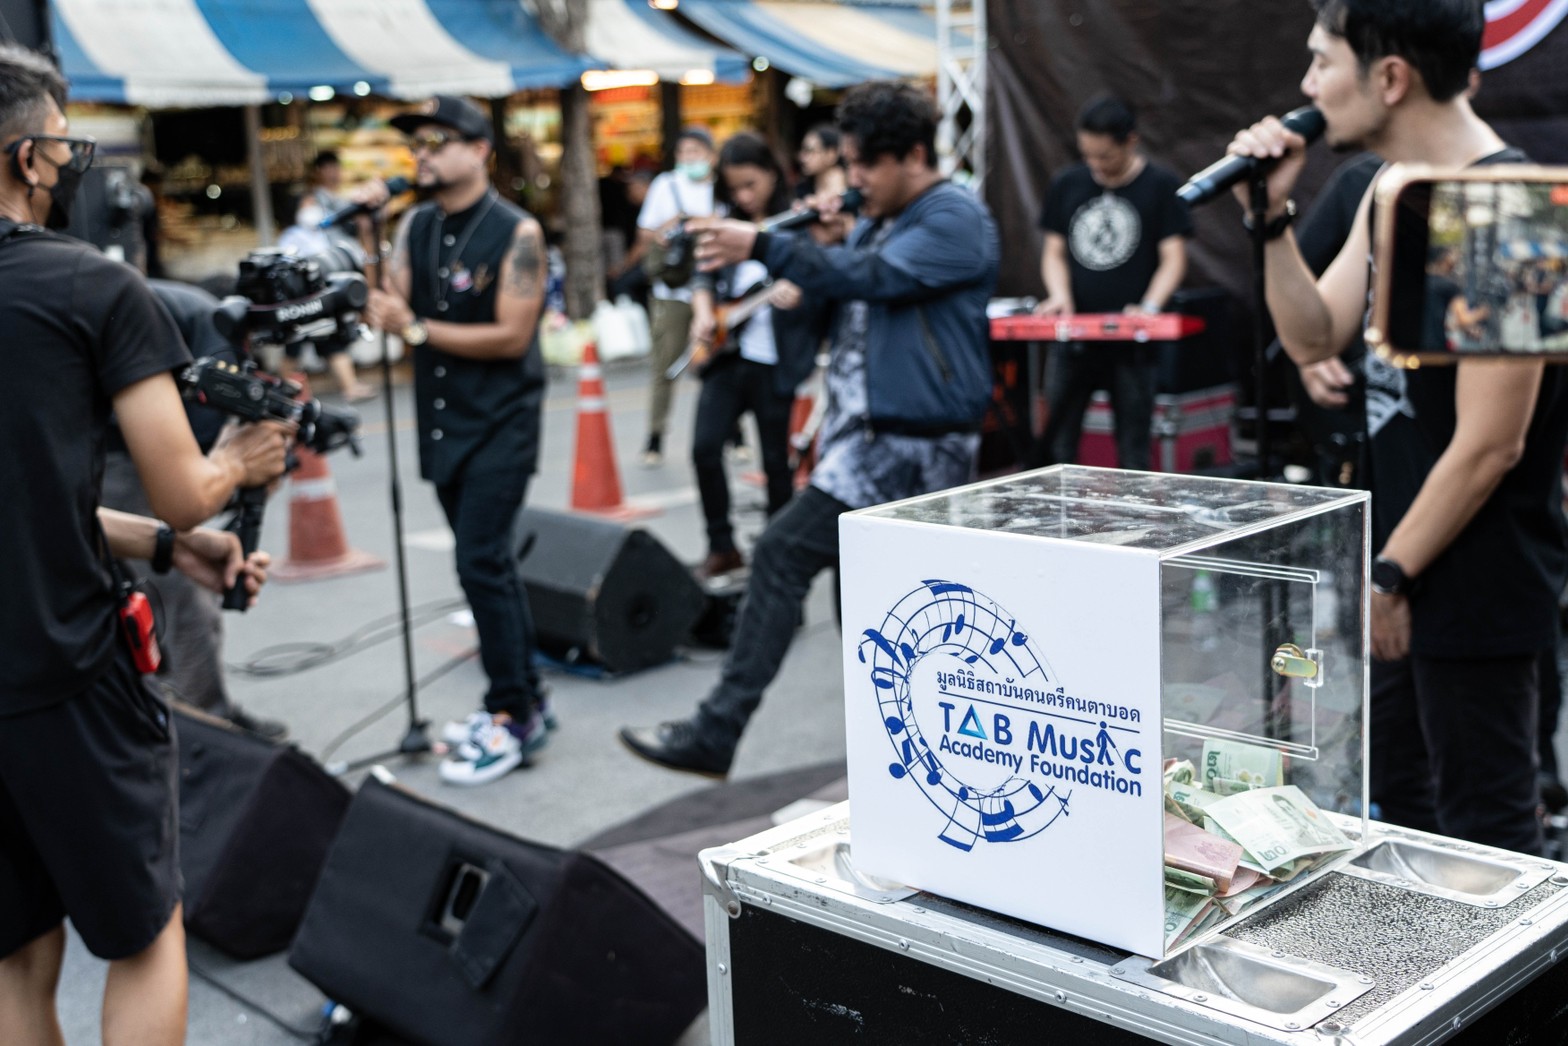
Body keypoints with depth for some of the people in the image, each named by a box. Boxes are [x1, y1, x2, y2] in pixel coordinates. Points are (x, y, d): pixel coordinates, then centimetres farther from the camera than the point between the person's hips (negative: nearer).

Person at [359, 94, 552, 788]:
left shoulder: (516, 233, -10)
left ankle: (511, 721, -3)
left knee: (479, 561, -13)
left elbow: (512, 337, -16)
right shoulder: (415, 227, 7)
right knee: (489, 561, 13)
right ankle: (524, 702, 24)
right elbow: (383, 311, -1)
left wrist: (416, 328, -16)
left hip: (502, 420, -7)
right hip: (441, 419, 7)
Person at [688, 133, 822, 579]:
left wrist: (794, 291, -29)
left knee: (775, 459, 3)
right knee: (705, 446, -4)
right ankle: (722, 547, 10)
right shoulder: (727, 221, 10)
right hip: (727, 354, 4)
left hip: (775, 359, -4)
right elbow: (705, 276, 15)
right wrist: (703, 312, -4)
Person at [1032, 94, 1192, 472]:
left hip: (1131, 342, -3)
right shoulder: (1066, 185, 9)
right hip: (1072, 338, 3)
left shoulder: (1162, 186, -1)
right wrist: (1060, 295, -7)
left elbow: (1174, 259, -3)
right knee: (1054, 448, 3)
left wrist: (1149, 307, -20)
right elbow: (1054, 251, 13)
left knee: (1133, 455, 2)